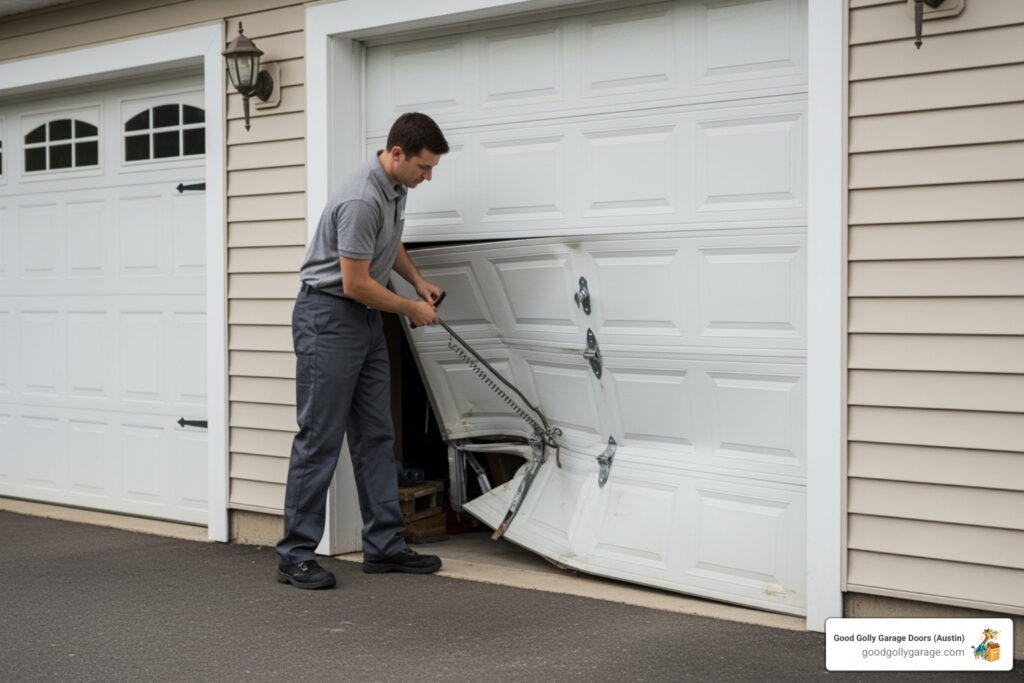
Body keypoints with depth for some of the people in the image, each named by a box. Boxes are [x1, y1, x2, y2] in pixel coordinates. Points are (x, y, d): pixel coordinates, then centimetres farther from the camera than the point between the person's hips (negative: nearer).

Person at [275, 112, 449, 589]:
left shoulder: (396, 187, 6)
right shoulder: (362, 200, -25)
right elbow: (355, 284, -22)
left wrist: (418, 281, 14)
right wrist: (412, 311, -9)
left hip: (366, 319, 10)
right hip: (328, 319, -10)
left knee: (375, 436, 9)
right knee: (320, 438, -6)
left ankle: (384, 546, 13)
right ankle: (295, 555, 1)